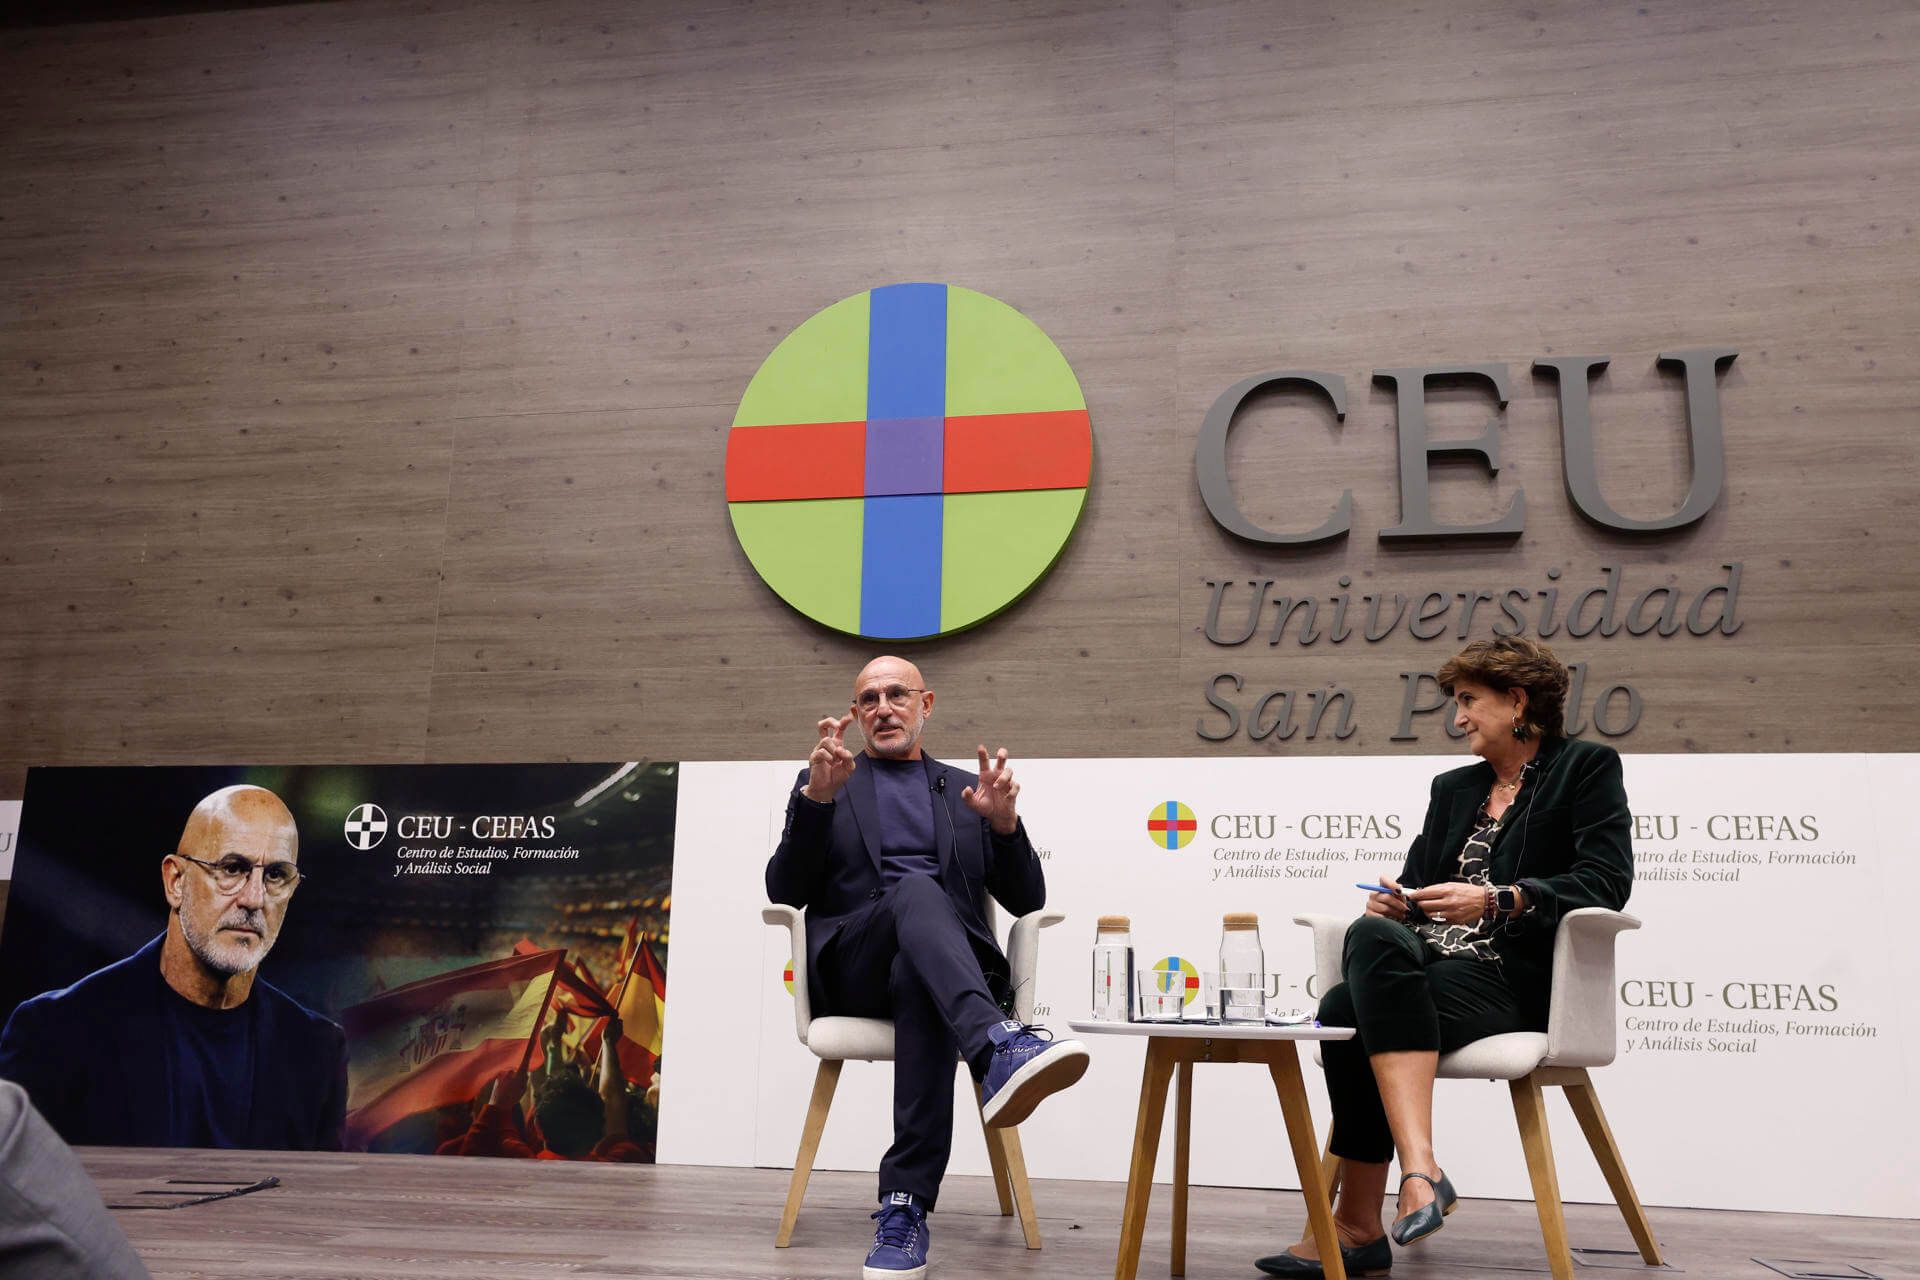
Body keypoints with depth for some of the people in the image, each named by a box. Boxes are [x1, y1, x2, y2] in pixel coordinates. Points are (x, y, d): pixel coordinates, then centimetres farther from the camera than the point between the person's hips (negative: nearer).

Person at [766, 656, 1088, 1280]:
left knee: (920, 986, -38)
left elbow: (1026, 900, 14)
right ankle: (998, 1048, -59)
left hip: (940, 959, 1)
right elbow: (784, 892, 5)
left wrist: (1005, 821, -6)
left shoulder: (965, 789, 22)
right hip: (853, 966, -1)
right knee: (916, 889, -35)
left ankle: (905, 1204, -39)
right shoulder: (821, 781, 19)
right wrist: (816, 797, -11)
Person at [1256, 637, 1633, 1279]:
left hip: (1513, 978, -6)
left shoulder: (1587, 767, 7)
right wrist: (1395, 901, -2)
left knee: (1348, 1011, -30)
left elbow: (1607, 881, -7)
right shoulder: (1453, 788, 27)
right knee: (1374, 933, -32)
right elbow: (1416, 882, 23)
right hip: (1426, 964, 6)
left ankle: (1356, 1222, -26)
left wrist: (1496, 901, -18)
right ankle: (1419, 1170, -36)